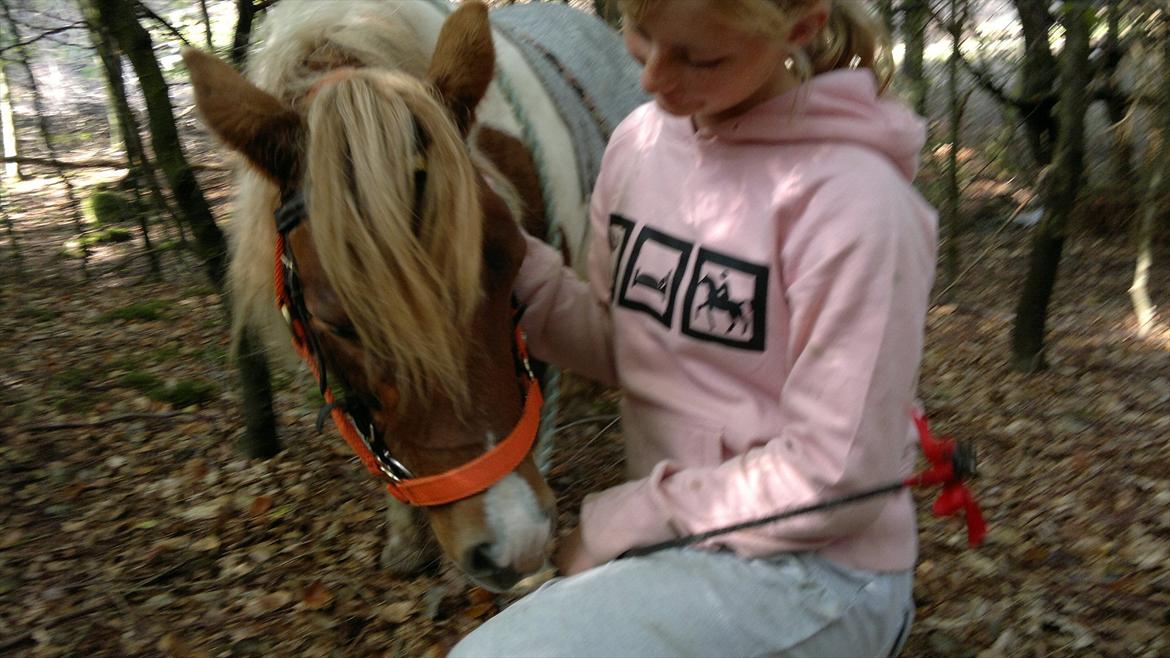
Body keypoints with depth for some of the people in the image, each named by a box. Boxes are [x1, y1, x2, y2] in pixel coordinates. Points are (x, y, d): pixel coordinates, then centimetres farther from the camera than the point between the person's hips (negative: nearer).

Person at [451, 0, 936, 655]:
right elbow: (620, 347, 6)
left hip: (814, 565, -6)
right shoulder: (640, 141, 0)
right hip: (676, 540, 7)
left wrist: (623, 521, -13)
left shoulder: (851, 195, -21)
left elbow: (834, 475, -18)